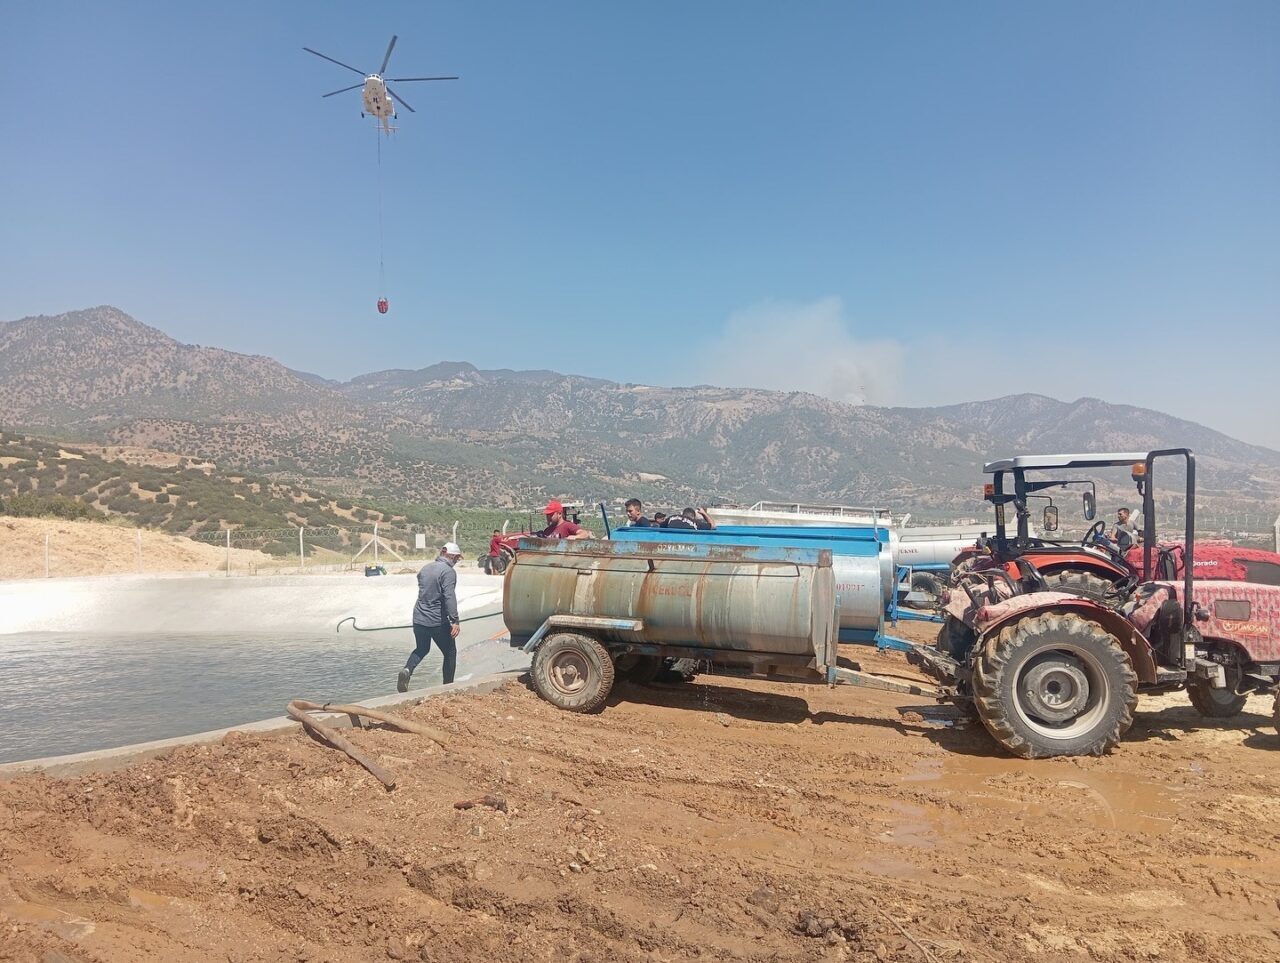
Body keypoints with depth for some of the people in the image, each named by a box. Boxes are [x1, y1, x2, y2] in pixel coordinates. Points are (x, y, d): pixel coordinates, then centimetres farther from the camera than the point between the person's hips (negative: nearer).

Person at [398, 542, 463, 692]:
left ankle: (407, 670, -1)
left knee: (421, 649, 24)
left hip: (419, 619, 7)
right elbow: (449, 597, -24)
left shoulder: (425, 568, 8)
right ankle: (448, 686, 14)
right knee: (450, 652, 11)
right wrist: (455, 621, -26)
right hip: (438, 621, -6)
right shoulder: (448, 572, -15)